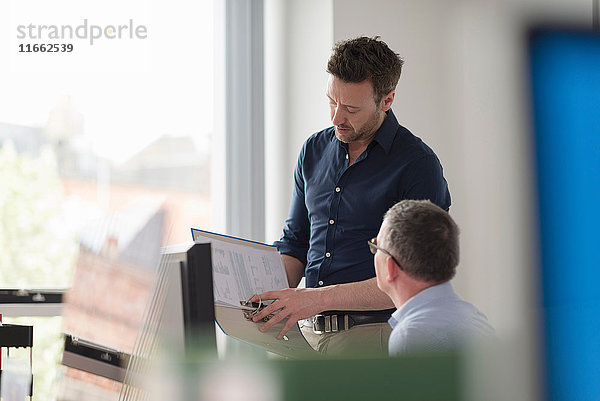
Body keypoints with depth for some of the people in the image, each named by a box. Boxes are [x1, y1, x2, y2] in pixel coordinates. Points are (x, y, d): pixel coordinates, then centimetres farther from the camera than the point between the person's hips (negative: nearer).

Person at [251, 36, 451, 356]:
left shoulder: (418, 165, -6)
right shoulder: (314, 150, 14)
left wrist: (322, 297, -20)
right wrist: (269, 295, 1)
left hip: (373, 336, -6)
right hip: (308, 331, 6)